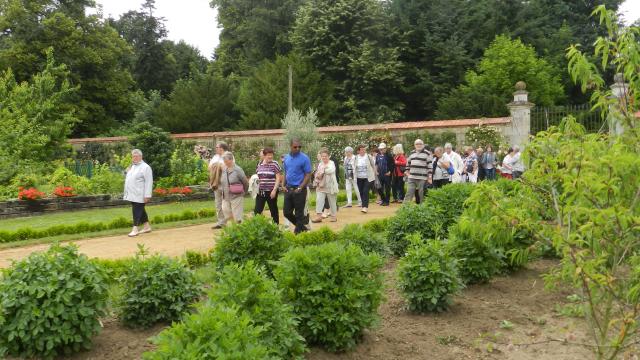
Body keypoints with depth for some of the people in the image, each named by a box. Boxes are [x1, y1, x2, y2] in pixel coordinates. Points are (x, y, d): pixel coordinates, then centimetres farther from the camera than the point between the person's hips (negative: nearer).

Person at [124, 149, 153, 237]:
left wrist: (147, 195, -20)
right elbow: (128, 180, 25)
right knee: (140, 211, 14)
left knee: (137, 211, -8)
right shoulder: (132, 167, 16)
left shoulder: (145, 167, -10)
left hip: (139, 196, -8)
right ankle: (147, 227, 23)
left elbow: (149, 182, -16)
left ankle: (135, 229, -5)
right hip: (132, 195, 8)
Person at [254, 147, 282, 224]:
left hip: (271, 191, -4)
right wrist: (257, 187, 5)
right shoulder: (259, 165, 8)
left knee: (273, 210, 7)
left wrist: (274, 190, -15)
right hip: (261, 191, 4)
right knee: (257, 210, 0)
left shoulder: (274, 164, -6)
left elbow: (278, 178, -9)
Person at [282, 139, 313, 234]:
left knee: (299, 214, 1)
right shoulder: (286, 158, 8)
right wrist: (284, 185, 5)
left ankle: (298, 231, 14)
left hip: (299, 189, -6)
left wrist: (300, 188, -17)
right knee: (287, 212, 8)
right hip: (288, 189, 6)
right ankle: (302, 226, 28)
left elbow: (308, 175, -10)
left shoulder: (304, 158, -9)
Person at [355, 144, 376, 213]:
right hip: (359, 178, 3)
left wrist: (374, 174, 5)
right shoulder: (356, 158, 1)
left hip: (367, 177, -3)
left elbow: (373, 166, 4)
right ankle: (364, 205, 20)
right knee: (361, 192, 7)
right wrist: (354, 176, 7)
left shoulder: (369, 156, -4)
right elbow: (354, 167, 10)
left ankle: (365, 207, -13)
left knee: (365, 191, -13)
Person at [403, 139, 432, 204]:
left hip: (422, 178, -4)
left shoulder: (427, 153, -1)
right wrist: (407, 171, 20)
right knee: (409, 192, -2)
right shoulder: (412, 153, 16)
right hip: (411, 177, 4)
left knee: (421, 194, 3)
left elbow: (430, 165, -5)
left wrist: (429, 176, -10)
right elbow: (408, 162, 29)